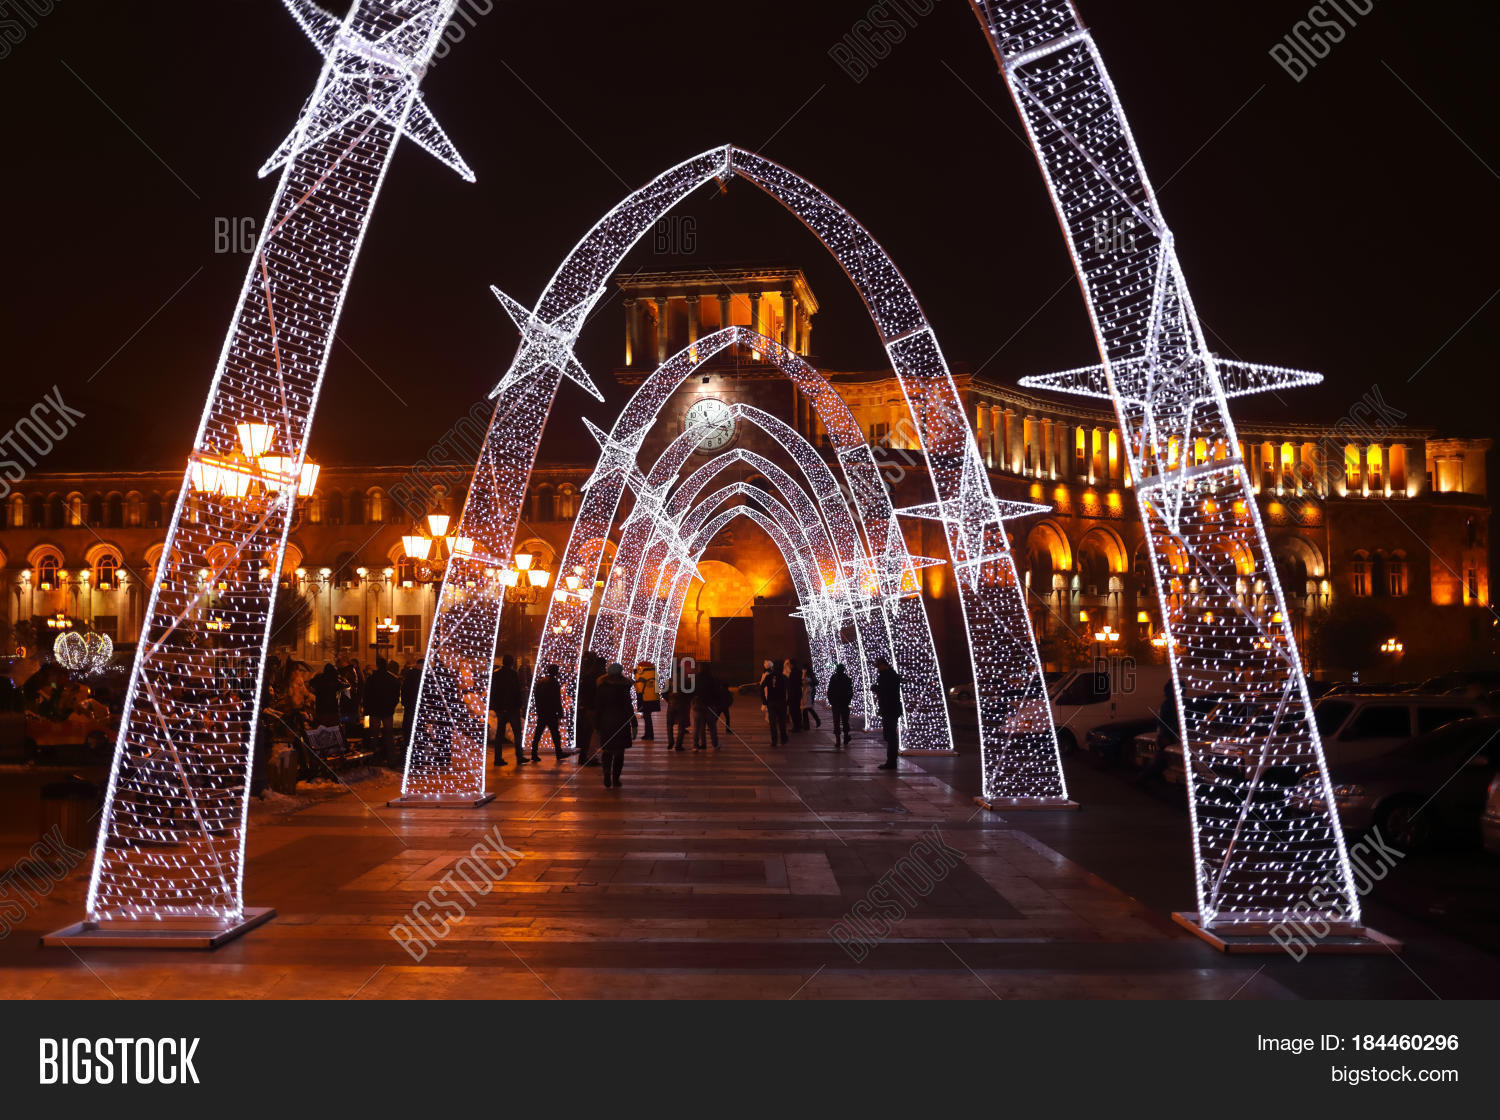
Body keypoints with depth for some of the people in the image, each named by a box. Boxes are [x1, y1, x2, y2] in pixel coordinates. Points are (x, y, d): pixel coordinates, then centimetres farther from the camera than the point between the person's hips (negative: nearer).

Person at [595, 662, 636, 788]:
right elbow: (628, 707, -7)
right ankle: (615, 779, 9)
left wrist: (597, 725, 11)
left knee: (606, 752, 9)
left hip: (606, 722, 2)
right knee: (619, 752, 9)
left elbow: (598, 707, 5)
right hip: (621, 722, -2)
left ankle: (607, 781, -3)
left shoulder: (601, 686, 2)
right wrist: (634, 725, -4)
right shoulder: (624, 686, -6)